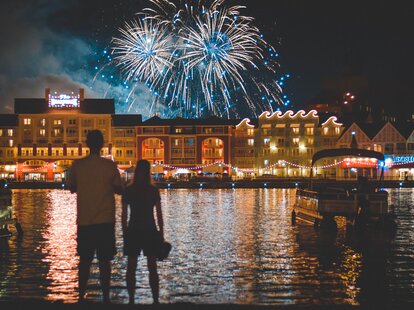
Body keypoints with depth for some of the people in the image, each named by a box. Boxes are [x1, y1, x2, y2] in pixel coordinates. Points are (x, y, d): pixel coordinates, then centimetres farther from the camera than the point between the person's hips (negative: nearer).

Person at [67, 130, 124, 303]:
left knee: (84, 260, 10)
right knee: (104, 261, 4)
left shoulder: (77, 165, -2)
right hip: (105, 221, -1)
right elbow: (120, 190, 1)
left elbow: (71, 188, 11)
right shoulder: (109, 165, -6)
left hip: (84, 221, 1)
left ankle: (81, 297, 10)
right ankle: (105, 297, 5)